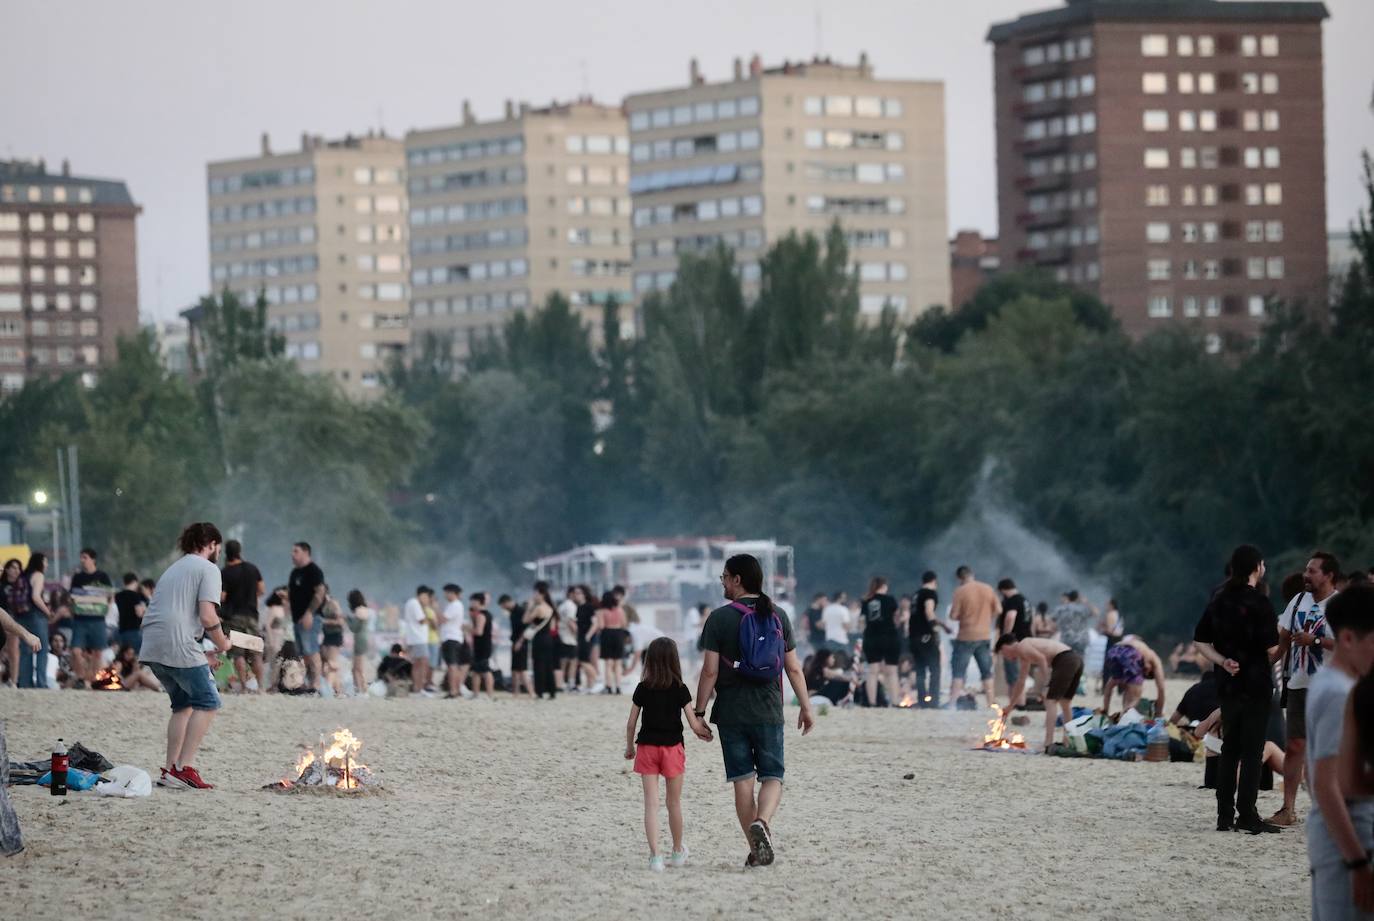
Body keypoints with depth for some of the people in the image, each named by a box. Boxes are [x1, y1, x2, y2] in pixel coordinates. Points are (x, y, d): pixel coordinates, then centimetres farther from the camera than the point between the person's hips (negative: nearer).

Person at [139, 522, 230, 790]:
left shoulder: (173, 569, 27)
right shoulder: (208, 569, 0)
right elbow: (207, 617, -12)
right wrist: (222, 644, 5)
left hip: (151, 647, 8)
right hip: (179, 646, -8)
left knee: (183, 703, 20)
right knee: (207, 702, 0)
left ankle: (170, 770, 14)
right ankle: (184, 769, -9)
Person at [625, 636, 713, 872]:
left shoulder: (642, 689, -2)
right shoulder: (680, 690, -6)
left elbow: (631, 724, 1)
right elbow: (694, 724, -8)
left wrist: (629, 747, 16)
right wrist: (706, 733, 13)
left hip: (646, 747, 0)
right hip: (672, 747, 0)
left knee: (651, 803, -2)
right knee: (674, 803, 15)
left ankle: (655, 855, -13)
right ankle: (678, 852, 30)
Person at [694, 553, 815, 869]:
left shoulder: (719, 618, -6)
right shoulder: (778, 616, 4)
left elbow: (710, 671, -8)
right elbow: (794, 668, 5)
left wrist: (699, 712, -1)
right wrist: (806, 706, 14)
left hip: (731, 713, -2)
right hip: (769, 712, 2)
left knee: (743, 781, 5)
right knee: (772, 777, 7)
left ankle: (756, 849, 5)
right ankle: (761, 823, -22)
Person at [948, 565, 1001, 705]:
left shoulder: (960, 591, -12)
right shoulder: (988, 589, 2)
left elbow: (953, 616, -13)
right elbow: (998, 610, 5)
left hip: (966, 636, -4)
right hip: (985, 636, 4)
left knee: (958, 671, 0)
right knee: (987, 671, 11)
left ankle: (953, 702, -8)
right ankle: (990, 703, 10)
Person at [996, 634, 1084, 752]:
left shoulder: (1021, 647, 2)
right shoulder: (1024, 654, 31)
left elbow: (1041, 658, -15)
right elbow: (1021, 681, 41)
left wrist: (1048, 682, -17)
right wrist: (1010, 706, 48)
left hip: (1065, 660, -9)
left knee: (1050, 702, -8)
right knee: (1065, 702, 22)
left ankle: (1049, 745, -16)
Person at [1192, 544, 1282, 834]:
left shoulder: (1218, 599, 8)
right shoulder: (1258, 602, -13)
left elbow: (1201, 642, 9)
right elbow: (1271, 648, -15)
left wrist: (1223, 661, -1)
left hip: (1228, 684, 6)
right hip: (1256, 684, -6)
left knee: (1230, 749, 12)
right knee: (1252, 750, -2)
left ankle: (1225, 815, 12)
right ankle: (1247, 815, -3)